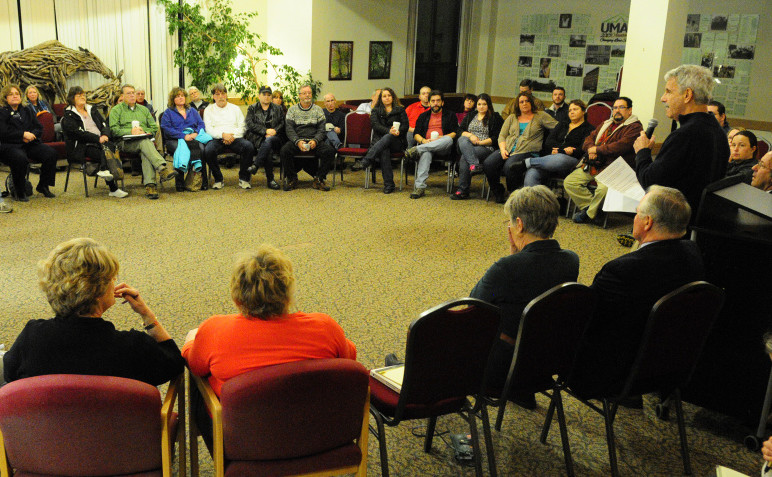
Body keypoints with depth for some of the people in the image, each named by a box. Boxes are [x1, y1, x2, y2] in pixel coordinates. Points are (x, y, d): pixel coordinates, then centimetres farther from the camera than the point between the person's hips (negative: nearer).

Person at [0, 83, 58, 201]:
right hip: (9, 146, -5)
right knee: (20, 158, -39)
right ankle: (20, 193, -21)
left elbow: (39, 128, 17)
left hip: (30, 143, 5)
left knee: (51, 153, -20)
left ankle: (43, 186, -5)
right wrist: (23, 134, -12)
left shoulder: (26, 111, 23)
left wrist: (31, 135, -6)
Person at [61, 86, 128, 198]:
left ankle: (104, 170, -46)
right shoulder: (69, 115, 3)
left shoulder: (92, 110, 23)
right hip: (82, 147, -5)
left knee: (110, 146, -30)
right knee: (106, 155, -30)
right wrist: (98, 138, -18)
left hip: (100, 142, 5)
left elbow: (104, 125, 15)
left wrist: (105, 135, -9)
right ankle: (113, 189, -33)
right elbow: (78, 132, -10)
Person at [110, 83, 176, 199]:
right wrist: (131, 131, -12)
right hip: (126, 142, -2)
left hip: (144, 139, 3)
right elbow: (113, 130, 2)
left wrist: (144, 132, -1)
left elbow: (154, 128, 20)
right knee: (144, 142, -38)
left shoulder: (143, 109, 28)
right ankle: (163, 168, -58)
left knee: (145, 152, -36)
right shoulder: (116, 110, 16)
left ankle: (150, 185, -51)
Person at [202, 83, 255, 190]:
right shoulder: (209, 110, 16)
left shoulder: (235, 108, 20)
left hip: (234, 138, 1)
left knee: (249, 146, -31)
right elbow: (208, 129, 3)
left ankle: (243, 178, -18)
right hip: (216, 139, -1)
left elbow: (242, 127, 10)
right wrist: (223, 134, -15)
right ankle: (218, 179, -16)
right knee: (208, 150, -35)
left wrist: (232, 136, -10)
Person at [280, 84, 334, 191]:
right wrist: (298, 141, -18)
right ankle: (291, 179, -11)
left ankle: (319, 179, -12)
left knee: (329, 151, -28)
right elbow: (289, 129, 1)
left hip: (314, 140, 1)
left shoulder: (318, 109, 14)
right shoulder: (292, 110, 12)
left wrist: (315, 141, -15)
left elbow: (322, 129, 5)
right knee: (284, 150, -31)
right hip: (296, 139, 0)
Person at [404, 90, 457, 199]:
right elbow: (416, 134, 14)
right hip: (425, 144, 1)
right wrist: (423, 140, -9)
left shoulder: (450, 115, 19)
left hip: (443, 148, -1)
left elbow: (455, 133, 4)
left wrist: (439, 139, -13)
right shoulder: (423, 116, 26)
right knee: (426, 153, -38)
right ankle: (420, 187, -50)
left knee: (448, 139, -37)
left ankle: (417, 149, -46)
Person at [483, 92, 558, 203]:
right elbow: (502, 136, 15)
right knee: (488, 164, -22)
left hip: (527, 152, -5)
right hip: (508, 149, 5)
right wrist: (503, 149, -3)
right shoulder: (512, 117, 22)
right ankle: (498, 193, -4)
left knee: (509, 167, -36)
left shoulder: (540, 116, 12)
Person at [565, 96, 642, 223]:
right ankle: (591, 205, -7)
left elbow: (622, 145, -15)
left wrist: (598, 149, -9)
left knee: (603, 188, -35)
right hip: (592, 165, 7)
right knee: (569, 182, -10)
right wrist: (590, 148, -2)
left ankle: (589, 214, -10)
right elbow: (590, 138, 23)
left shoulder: (635, 127, 0)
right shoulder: (605, 124, 26)